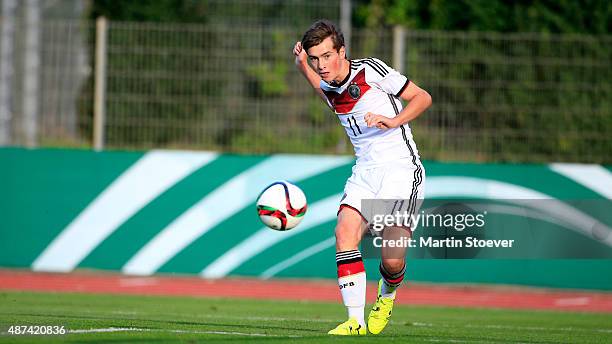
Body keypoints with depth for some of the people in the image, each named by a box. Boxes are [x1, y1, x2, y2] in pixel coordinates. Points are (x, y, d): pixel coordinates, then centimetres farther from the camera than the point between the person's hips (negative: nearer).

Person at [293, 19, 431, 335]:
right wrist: (303, 68, 17)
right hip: (365, 172, 5)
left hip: (401, 168, -5)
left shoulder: (370, 70, -10)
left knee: (393, 260, -12)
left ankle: (387, 293, 25)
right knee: (345, 233, -21)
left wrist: (393, 121, -19)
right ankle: (356, 321, -22)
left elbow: (422, 97, -3)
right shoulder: (329, 87, 7)